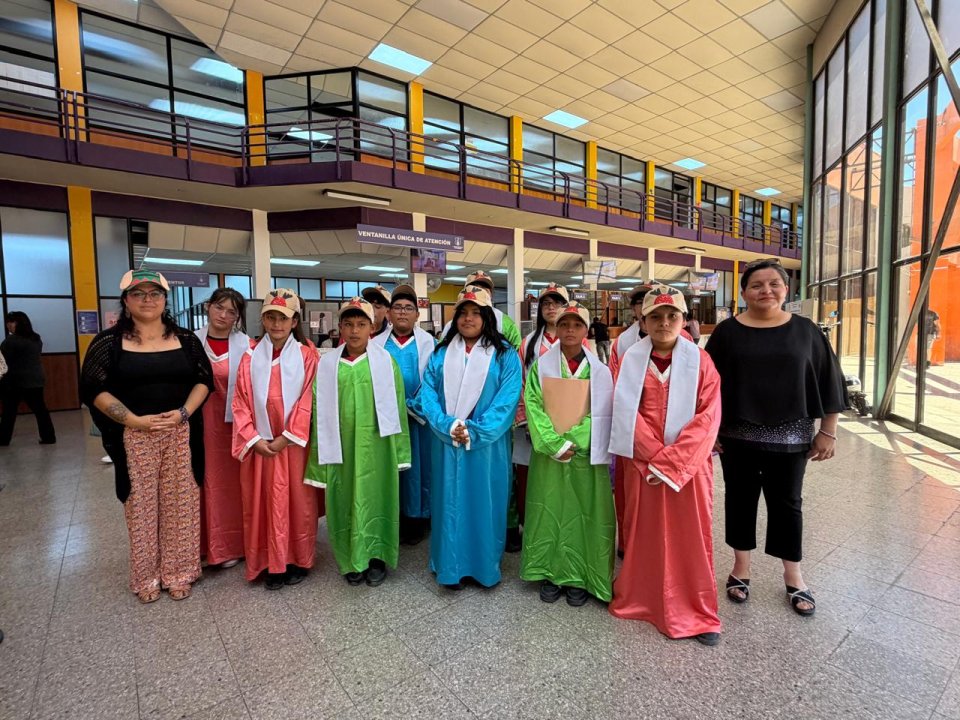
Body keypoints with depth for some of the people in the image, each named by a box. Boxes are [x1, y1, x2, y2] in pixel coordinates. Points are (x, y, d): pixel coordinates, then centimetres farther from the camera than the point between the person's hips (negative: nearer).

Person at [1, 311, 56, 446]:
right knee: (40, 409, 7)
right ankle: (49, 437, 6)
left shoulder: (12, 340, -13)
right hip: (36, 379, 6)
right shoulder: (37, 339, 9)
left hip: (17, 381, -6)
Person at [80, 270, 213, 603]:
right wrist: (135, 420, -14)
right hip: (135, 437, -1)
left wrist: (183, 412, -11)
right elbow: (94, 389, -3)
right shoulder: (109, 341, 0)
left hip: (181, 434, 1)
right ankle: (146, 576, 26)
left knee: (179, 504, 8)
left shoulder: (185, 339, 5)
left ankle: (178, 572, 23)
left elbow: (204, 379, 4)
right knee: (142, 506, 8)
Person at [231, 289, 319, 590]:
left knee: (297, 502, 7)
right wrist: (254, 440, -8)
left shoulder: (307, 356, -2)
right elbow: (241, 403, 3)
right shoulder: (251, 357, 5)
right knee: (263, 504, 9)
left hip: (294, 443, -2)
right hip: (260, 445, 2)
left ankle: (298, 560, 24)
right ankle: (271, 563, 24)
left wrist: (286, 438, -13)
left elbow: (308, 401, -8)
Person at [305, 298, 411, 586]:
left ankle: (376, 557, 27)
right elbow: (320, 410, 3)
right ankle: (352, 560, 28)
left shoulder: (385, 361, -3)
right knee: (346, 500, 11)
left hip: (376, 445, -1)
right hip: (342, 446, 2)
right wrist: (321, 451, 3)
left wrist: (399, 449, -1)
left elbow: (397, 406, -2)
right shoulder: (328, 364, 1)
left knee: (376, 498, 9)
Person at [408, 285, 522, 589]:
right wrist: (449, 427, -17)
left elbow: (507, 400, -10)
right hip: (447, 444, 2)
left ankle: (486, 567, 28)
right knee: (451, 503, 9)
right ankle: (452, 567, 27)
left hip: (487, 445, -2)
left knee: (484, 504, 8)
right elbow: (427, 395, -1)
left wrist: (475, 431, -18)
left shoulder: (504, 356, -1)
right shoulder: (440, 354, 6)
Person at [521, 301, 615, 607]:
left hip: (587, 455, 1)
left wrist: (608, 457, -3)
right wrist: (555, 444, -15)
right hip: (550, 454, 0)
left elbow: (606, 415, 2)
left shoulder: (599, 370, 3)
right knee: (549, 512, 7)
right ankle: (550, 574, 24)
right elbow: (533, 405, -7)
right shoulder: (541, 365, 1)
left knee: (585, 514, 6)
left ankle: (579, 578, 23)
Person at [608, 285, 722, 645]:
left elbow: (708, 416, -8)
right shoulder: (631, 359, 1)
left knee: (690, 537, 8)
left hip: (689, 464, 0)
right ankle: (638, 599, 31)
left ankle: (697, 614, 25)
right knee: (643, 534, 12)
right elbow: (626, 412, -5)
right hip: (642, 463, 1)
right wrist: (657, 455, -14)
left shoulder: (700, 360, -1)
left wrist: (671, 461, -16)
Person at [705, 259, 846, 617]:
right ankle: (741, 566, 28)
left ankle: (793, 575, 29)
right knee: (740, 498, 11)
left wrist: (828, 430, 1)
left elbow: (828, 382, 3)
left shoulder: (805, 331, 0)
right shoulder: (727, 332, -2)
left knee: (787, 502, 12)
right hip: (737, 435, 0)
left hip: (789, 436, 1)